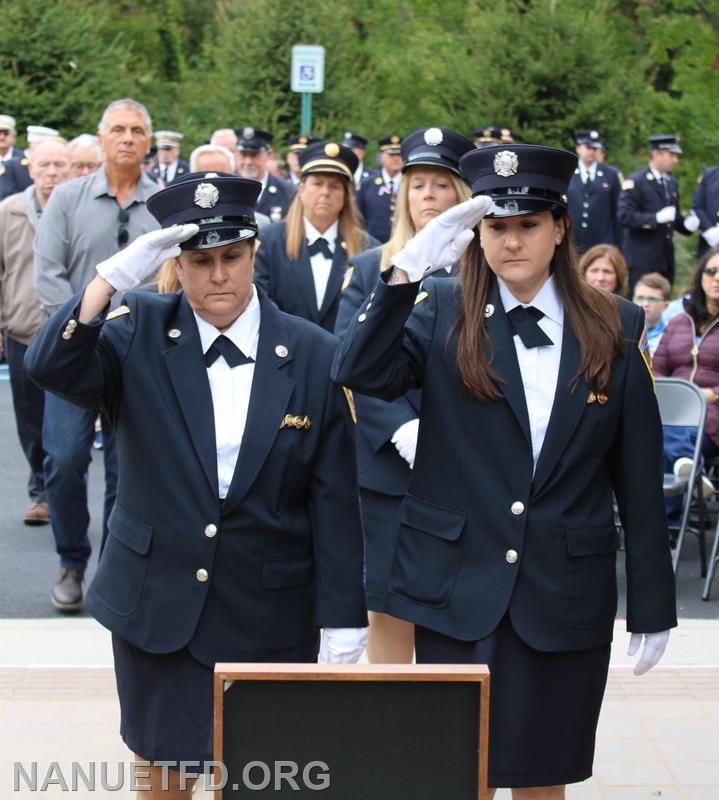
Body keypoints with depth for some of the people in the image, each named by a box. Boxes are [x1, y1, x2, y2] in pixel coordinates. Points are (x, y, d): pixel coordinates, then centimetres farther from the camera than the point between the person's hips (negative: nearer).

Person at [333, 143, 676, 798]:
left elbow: (640, 476, 3)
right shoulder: (443, 313, 0)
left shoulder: (616, 328, 2)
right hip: (457, 589, -1)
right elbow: (359, 373, -17)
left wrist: (653, 606, 3)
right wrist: (409, 268, -24)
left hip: (566, 595, 1)